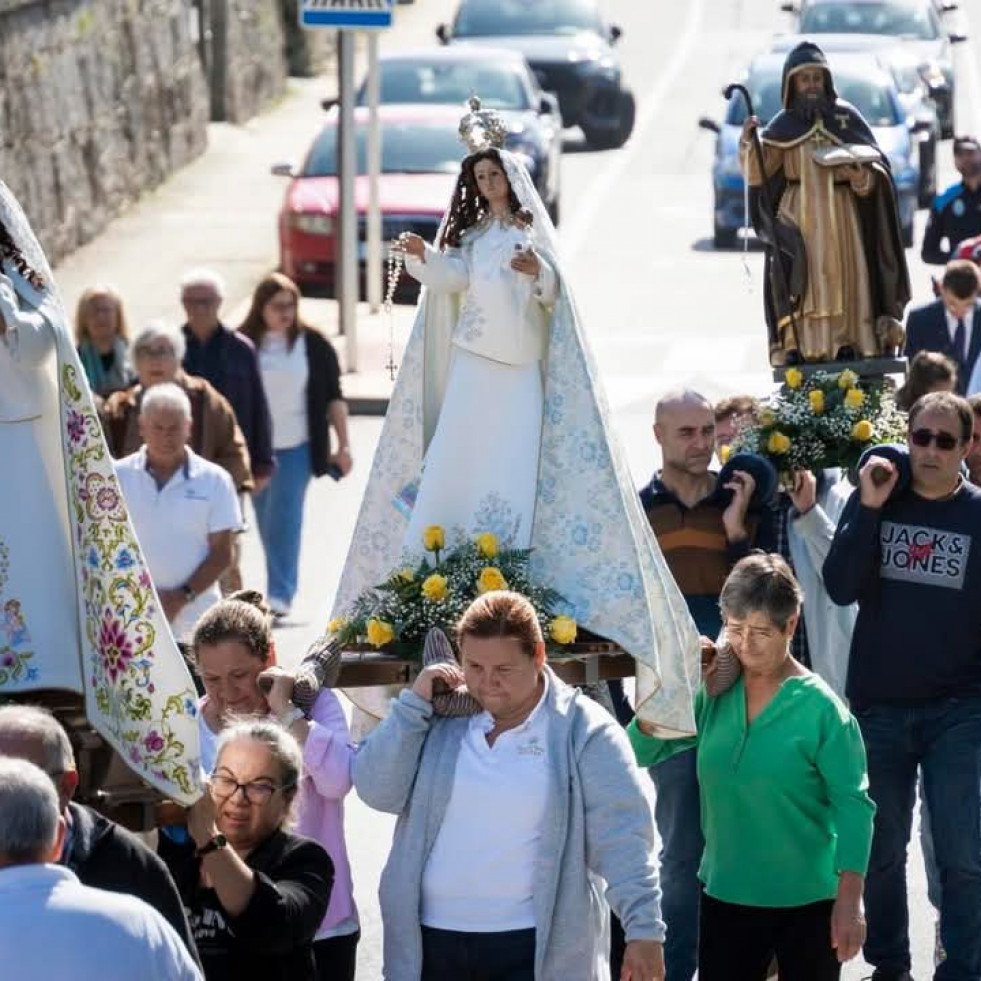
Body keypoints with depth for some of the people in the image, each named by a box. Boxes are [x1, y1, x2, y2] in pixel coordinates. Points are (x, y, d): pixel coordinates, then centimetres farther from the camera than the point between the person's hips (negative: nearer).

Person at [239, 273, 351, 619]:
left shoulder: (313, 344, -2)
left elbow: (333, 397, 3)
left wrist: (343, 445, -1)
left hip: (297, 447, -2)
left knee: (284, 519, -12)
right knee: (266, 523, 8)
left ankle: (281, 594, -14)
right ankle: (280, 588, 21)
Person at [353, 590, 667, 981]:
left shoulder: (584, 731, -4)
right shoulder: (441, 718, 6)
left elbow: (622, 840, -8)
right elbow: (376, 791, -1)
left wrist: (643, 929, -16)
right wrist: (413, 703, -6)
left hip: (537, 948, -4)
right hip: (431, 942, 4)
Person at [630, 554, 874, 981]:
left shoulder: (819, 707, -12)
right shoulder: (715, 695, 1)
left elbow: (852, 804, -14)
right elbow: (641, 750, 3)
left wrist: (849, 901, -20)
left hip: (806, 902, -4)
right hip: (725, 896, 4)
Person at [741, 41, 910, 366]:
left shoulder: (846, 116, 5)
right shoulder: (783, 125, 6)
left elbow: (876, 163, 4)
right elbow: (758, 171, -3)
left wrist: (860, 174, -17)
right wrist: (750, 143, -21)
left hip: (840, 212, 0)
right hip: (799, 215, 0)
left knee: (843, 275, -7)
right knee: (797, 275, -13)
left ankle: (846, 343, -5)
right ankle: (797, 345, -17)